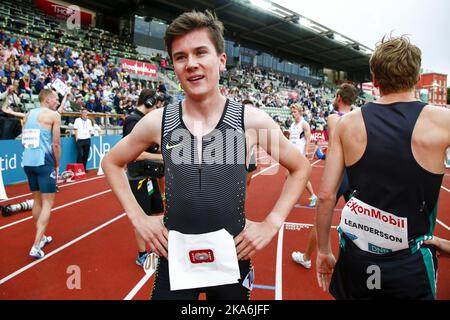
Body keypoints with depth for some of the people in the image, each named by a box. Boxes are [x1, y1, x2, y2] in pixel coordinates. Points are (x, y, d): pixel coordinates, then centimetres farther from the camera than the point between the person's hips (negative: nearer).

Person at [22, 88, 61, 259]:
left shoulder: (28, 114, 16)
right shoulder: (53, 115, -4)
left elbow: (25, 140, 18)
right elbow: (56, 144, -7)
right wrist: (57, 165, 2)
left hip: (28, 162, 7)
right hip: (44, 162, -7)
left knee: (37, 200, 19)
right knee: (47, 203, -2)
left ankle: (41, 237, 32)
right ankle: (36, 246, -8)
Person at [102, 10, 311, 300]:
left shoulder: (252, 120, -11)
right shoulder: (157, 122, -8)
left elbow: (300, 167, 2)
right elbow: (112, 163, 8)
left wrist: (272, 223, -6)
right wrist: (138, 218, -1)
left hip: (232, 258, 0)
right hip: (174, 258, 1)